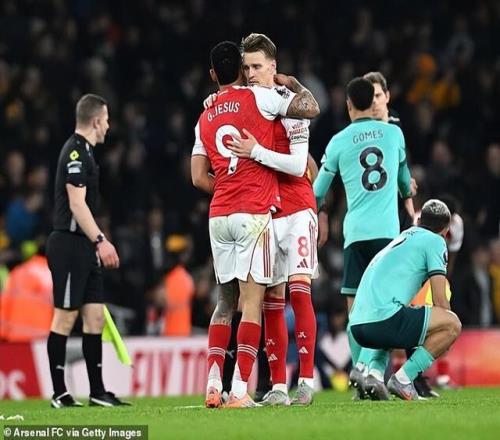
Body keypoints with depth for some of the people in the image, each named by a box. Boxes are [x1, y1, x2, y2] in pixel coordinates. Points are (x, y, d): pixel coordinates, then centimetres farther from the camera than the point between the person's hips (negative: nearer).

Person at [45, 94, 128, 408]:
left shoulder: (84, 152, 18)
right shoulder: (76, 152, -13)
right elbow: (77, 203, -19)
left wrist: (99, 242, 23)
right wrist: (100, 240, -23)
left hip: (84, 248, 10)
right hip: (69, 244, -10)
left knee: (95, 316, 8)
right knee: (65, 317, -6)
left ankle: (97, 391, 10)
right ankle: (59, 393, -3)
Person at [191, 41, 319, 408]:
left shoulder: (205, 119, 16)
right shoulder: (257, 97, -1)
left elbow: (199, 178, 13)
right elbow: (311, 108, -2)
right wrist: (293, 84, 15)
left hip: (219, 216, 5)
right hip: (254, 213, -5)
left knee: (225, 301, 14)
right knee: (252, 301, -7)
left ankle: (213, 385, 4)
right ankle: (240, 390, -15)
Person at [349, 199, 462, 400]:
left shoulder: (401, 239, 31)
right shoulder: (435, 241, 8)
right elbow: (440, 302, 0)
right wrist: (444, 338, 16)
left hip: (357, 325, 8)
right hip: (384, 319, -8)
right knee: (453, 323, -2)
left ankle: (374, 371, 11)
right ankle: (403, 379, -8)